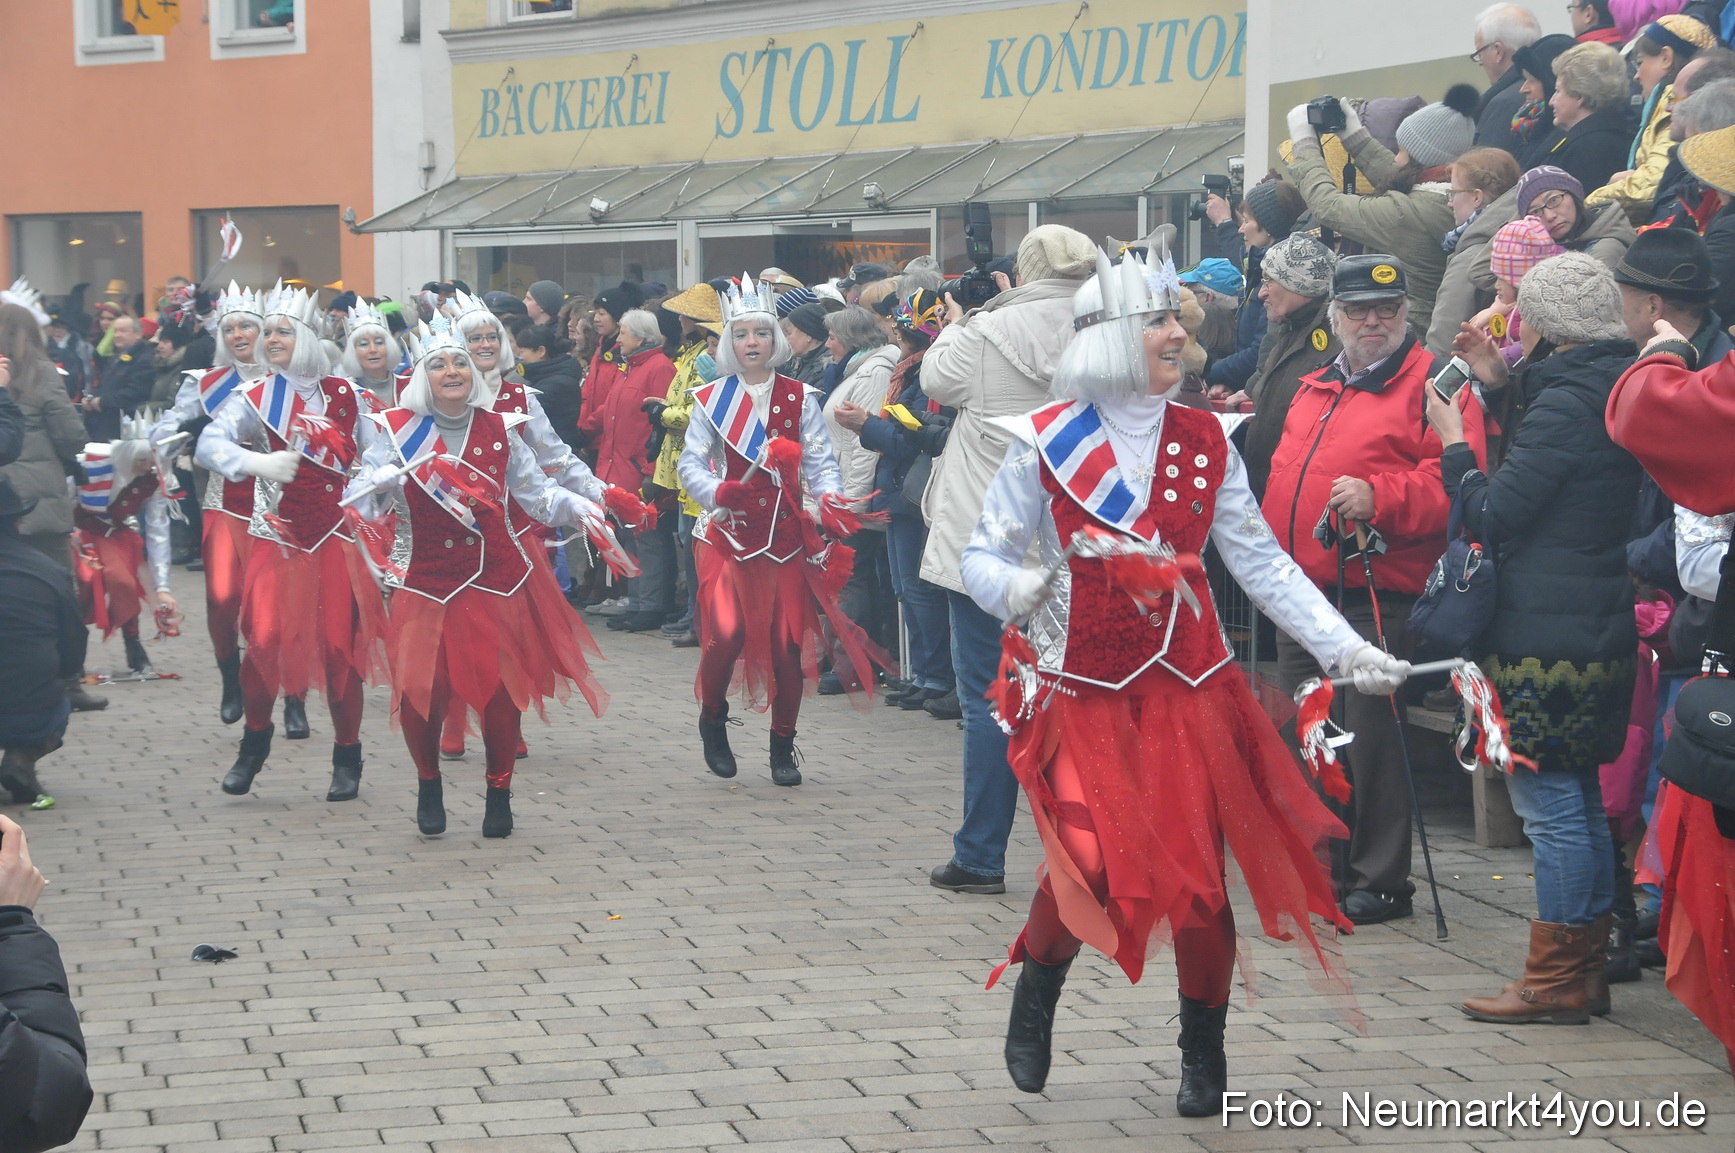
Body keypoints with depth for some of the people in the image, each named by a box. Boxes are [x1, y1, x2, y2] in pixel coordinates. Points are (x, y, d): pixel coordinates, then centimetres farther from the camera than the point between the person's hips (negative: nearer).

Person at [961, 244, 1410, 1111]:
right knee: (1087, 865, -17)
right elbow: (984, 558, 1)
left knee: (1198, 876, -3)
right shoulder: (1046, 442, -3)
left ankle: (1204, 1052, 19)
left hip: (1187, 686, 3)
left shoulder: (1204, 443, 6)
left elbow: (1263, 565, 7)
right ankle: (1035, 993, 16)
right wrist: (1021, 589, -22)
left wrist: (1346, 649, 0)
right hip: (1082, 691, -2)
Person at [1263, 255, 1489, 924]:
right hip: (1301, 595, 8)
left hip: (1376, 598, -8)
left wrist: (1379, 498, -26)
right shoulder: (1313, 391, 19)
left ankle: (1379, 880, 2)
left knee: (1371, 737, -6)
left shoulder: (1431, 384, -5)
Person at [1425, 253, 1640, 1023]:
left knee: (1550, 804, -5)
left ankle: (1555, 981, -1)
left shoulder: (1565, 402, -16)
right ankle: (1586, 970, 20)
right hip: (1599, 631, 10)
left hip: (1544, 634, -10)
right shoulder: (1611, 393, 11)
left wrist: (1452, 443, -1)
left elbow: (1493, 516, -15)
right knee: (1579, 800, 15)